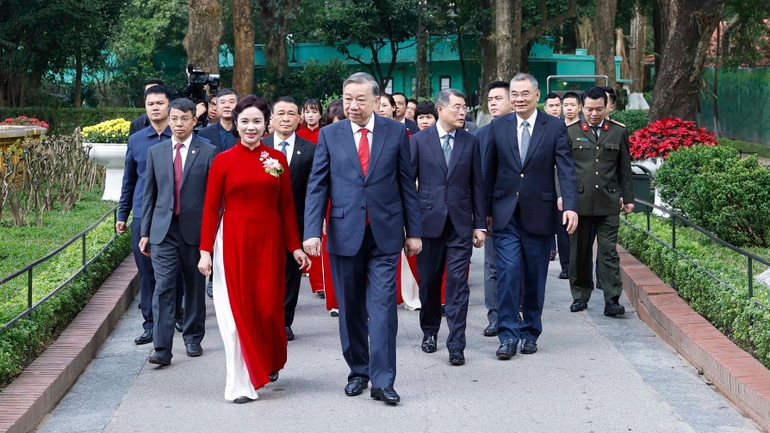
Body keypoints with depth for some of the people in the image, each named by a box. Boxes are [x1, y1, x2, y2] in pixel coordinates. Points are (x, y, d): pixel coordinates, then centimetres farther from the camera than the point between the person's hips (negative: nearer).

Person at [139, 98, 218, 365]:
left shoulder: (208, 152, 0)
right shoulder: (156, 152, 9)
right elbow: (149, 195, 12)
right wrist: (145, 232, 8)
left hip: (195, 230, -1)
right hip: (163, 231, 1)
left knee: (195, 287, 11)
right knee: (163, 288, -7)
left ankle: (193, 338, 27)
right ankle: (162, 348, -9)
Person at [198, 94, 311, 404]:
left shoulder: (277, 159, 5)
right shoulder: (223, 161, -1)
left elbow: (286, 206, 7)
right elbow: (211, 208, -1)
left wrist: (295, 246, 6)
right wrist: (205, 250, -6)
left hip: (269, 241, 2)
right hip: (233, 241, -1)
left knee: (269, 306, 4)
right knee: (237, 310, 0)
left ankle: (270, 363, 33)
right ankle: (241, 384, 7)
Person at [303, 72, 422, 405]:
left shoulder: (396, 132, 2)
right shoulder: (329, 135, 3)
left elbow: (407, 184, 5)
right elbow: (317, 186, 1)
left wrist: (413, 231, 4)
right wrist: (313, 231, -9)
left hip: (385, 234, -1)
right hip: (344, 233, 1)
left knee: (383, 306, -5)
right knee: (351, 309, 10)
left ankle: (382, 381, -3)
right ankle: (358, 371, 23)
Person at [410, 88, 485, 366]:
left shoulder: (470, 142, 6)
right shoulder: (419, 140, 2)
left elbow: (477, 185, 7)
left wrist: (480, 224, 3)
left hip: (460, 224, 0)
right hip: (429, 221, 0)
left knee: (458, 284, -4)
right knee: (428, 281, 10)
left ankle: (456, 345, -2)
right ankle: (429, 332, 30)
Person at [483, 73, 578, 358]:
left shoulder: (555, 127, -1)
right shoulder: (498, 126, 5)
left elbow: (566, 170, -8)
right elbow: (490, 171, 9)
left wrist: (570, 206, -20)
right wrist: (486, 210, 9)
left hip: (539, 214, 0)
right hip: (506, 214, 1)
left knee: (535, 277, 7)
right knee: (508, 272, -9)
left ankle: (530, 333, 21)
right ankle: (508, 335, -2)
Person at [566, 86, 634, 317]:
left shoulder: (618, 131, 8)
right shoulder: (570, 132, 4)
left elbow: (625, 168, 11)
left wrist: (628, 198, 10)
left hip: (608, 202, 0)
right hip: (579, 202, 0)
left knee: (608, 252, -3)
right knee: (579, 252, 8)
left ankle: (612, 300, -4)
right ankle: (580, 296, 19)